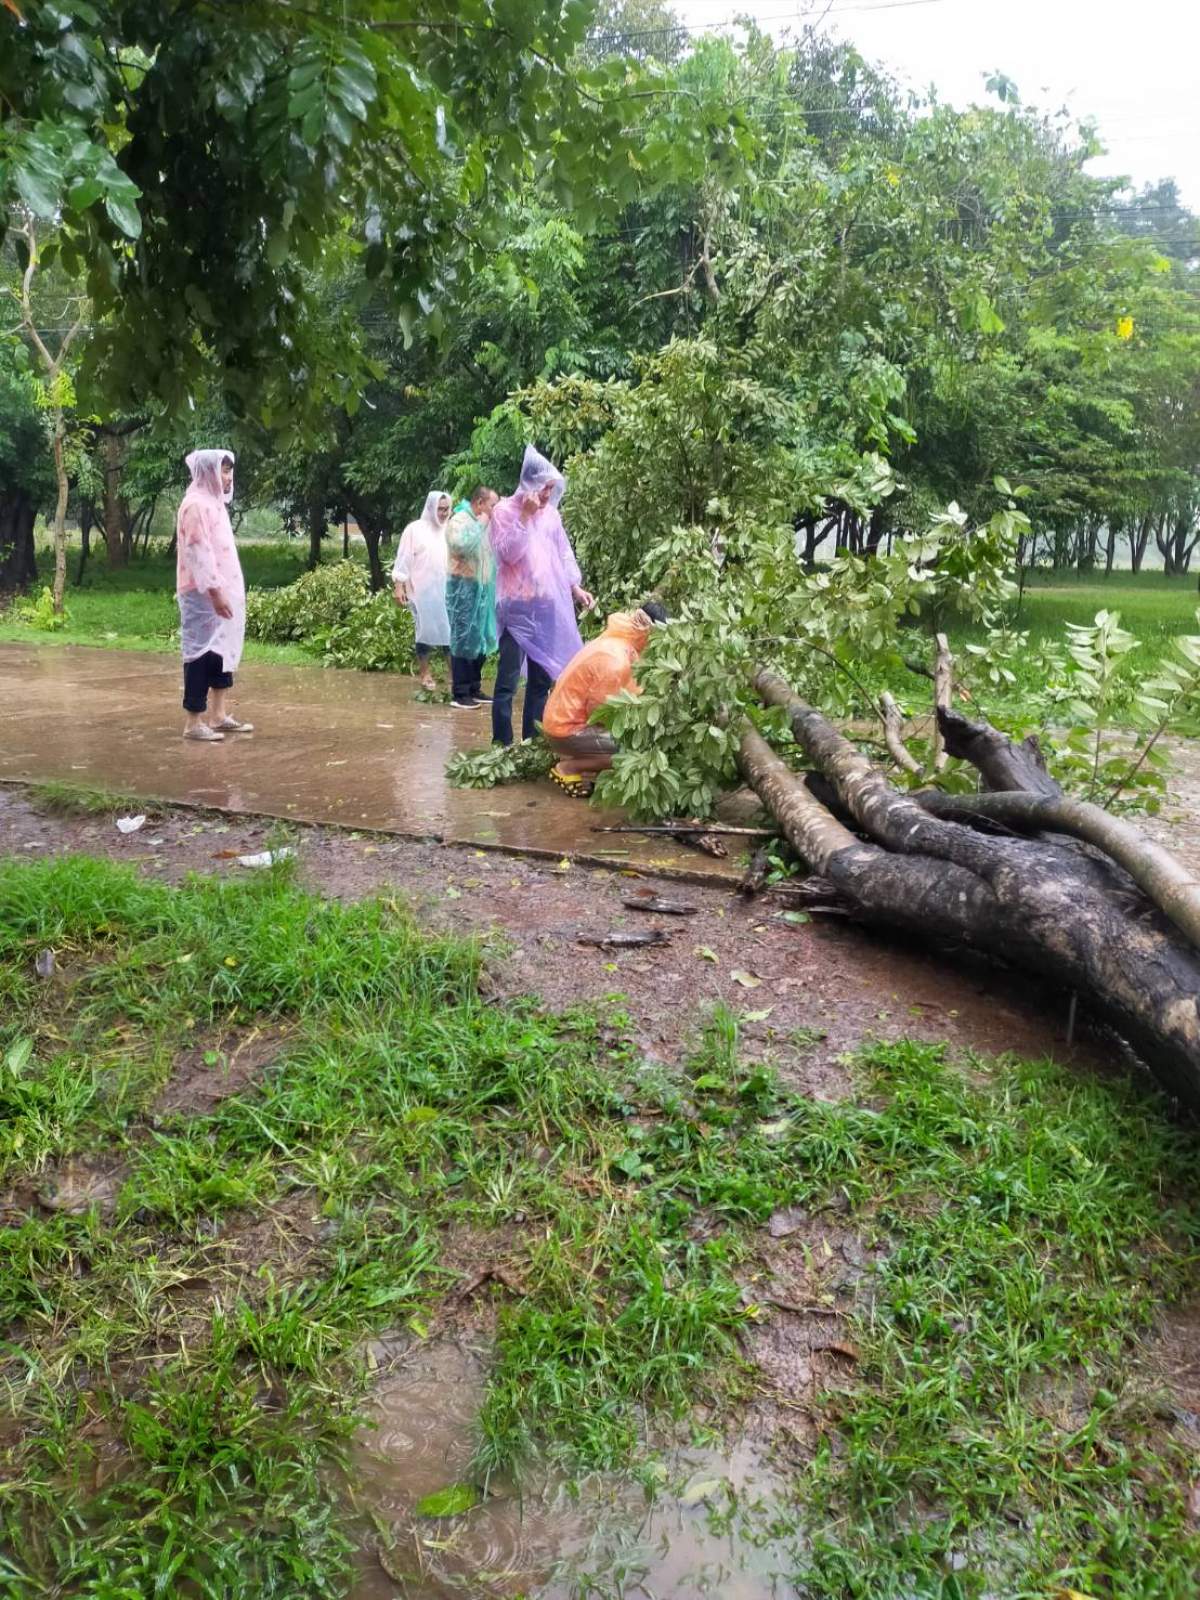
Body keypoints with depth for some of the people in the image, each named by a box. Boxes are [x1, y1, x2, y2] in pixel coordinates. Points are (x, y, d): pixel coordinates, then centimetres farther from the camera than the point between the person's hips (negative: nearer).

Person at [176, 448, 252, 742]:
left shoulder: (213, 502, 16)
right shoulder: (196, 504, -14)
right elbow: (199, 553, -20)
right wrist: (214, 592, -23)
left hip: (220, 590, 10)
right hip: (204, 594, -10)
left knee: (223, 651, 12)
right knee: (203, 653, -6)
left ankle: (220, 716, 19)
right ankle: (194, 723, -1)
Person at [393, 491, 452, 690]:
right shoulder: (415, 529, -1)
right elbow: (403, 560, -2)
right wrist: (399, 586, -8)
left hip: (446, 591, 3)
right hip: (423, 592, -3)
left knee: (450, 630, 1)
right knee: (425, 632, 3)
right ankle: (425, 674, 11)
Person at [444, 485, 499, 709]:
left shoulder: (482, 523, 17)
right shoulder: (459, 520, -9)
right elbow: (461, 545, -28)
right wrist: (479, 525, -16)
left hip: (482, 587, 8)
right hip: (464, 586, -8)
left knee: (480, 640, 10)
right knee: (463, 639, -7)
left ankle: (474, 688, 19)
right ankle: (459, 694, -5)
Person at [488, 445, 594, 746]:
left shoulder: (551, 512, 12)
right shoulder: (505, 510, -5)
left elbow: (563, 553, 18)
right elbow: (510, 554, -15)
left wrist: (575, 588, 9)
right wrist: (525, 516, -18)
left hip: (547, 606, 6)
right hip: (517, 607, -6)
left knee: (542, 678, 9)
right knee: (508, 681, -7)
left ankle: (532, 741, 18)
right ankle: (502, 744, -4)